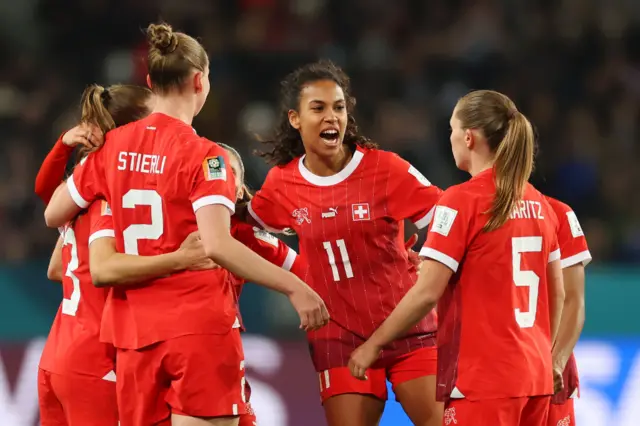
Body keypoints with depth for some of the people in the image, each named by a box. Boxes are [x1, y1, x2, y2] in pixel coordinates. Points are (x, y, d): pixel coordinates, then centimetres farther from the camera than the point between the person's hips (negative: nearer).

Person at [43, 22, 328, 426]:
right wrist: (295, 287, -21)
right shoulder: (202, 154, -11)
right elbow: (216, 245, -23)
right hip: (199, 327, -6)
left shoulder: (113, 146, 6)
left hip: (134, 331, 6)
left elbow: (53, 214, 16)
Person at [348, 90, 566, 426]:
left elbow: (427, 293, -14)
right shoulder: (537, 203, 9)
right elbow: (556, 293, 15)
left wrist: (373, 344, -5)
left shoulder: (462, 200, -11)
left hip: (483, 378, -7)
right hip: (536, 375, 7)